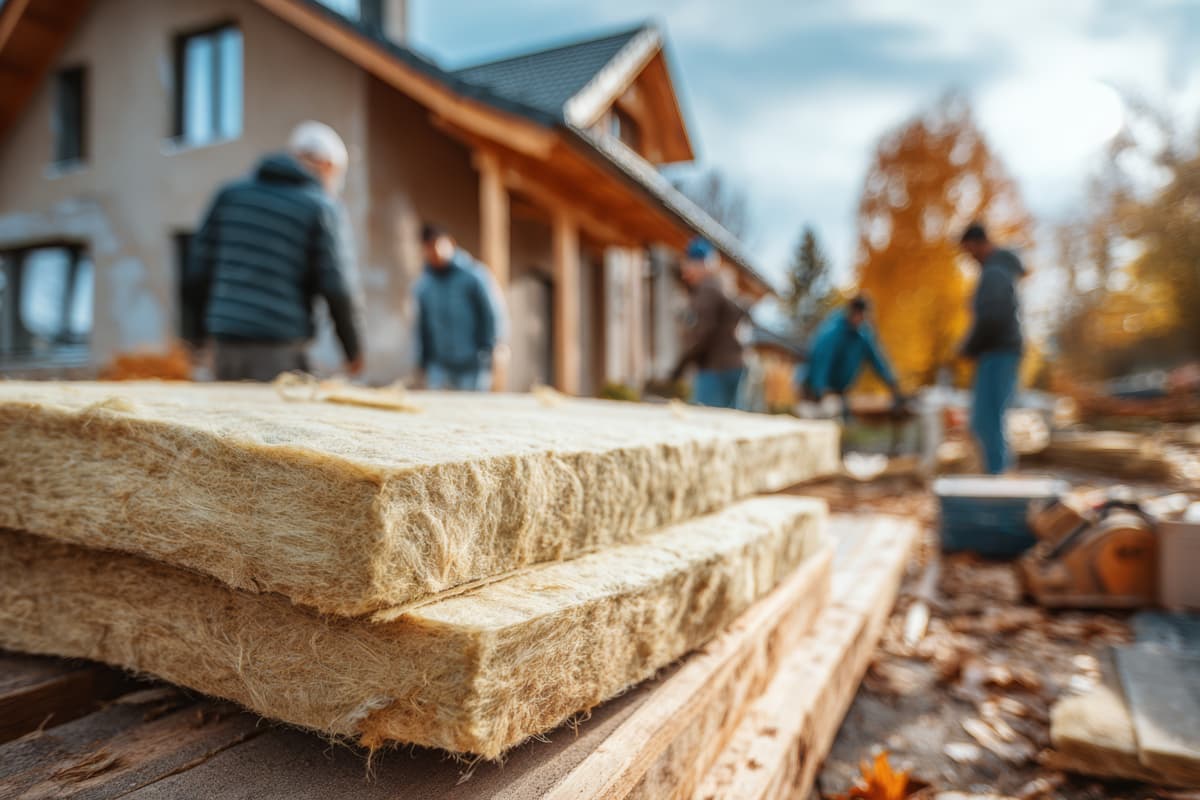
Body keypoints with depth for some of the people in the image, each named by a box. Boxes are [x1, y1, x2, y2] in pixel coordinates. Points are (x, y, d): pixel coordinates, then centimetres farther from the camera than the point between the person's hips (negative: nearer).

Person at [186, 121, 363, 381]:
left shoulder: (230, 193, 12)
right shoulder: (322, 207, -2)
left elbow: (197, 271, 11)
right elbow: (335, 287, -7)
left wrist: (206, 329, 22)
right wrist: (353, 349, 4)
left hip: (224, 343, 5)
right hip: (279, 350, -5)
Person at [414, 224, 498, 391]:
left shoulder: (474, 275, -6)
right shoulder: (423, 284, 7)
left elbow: (493, 315, -7)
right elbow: (422, 326, 14)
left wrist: (485, 355, -10)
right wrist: (423, 363, 12)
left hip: (472, 367, -4)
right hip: (439, 368, 4)